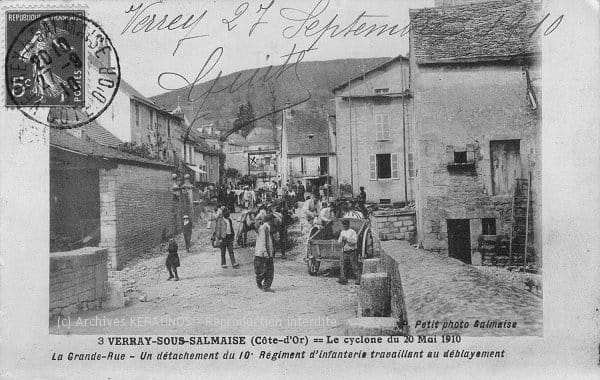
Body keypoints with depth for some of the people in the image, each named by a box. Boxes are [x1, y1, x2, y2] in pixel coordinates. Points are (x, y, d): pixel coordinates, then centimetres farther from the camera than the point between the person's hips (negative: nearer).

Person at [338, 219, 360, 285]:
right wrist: (342, 239, -7)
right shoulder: (342, 232, 13)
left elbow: (354, 241, -14)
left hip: (351, 251, -5)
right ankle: (343, 279, 5)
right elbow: (339, 241, 14)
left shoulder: (352, 232, -5)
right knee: (342, 265, -1)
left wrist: (347, 239, -19)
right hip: (344, 251, 5)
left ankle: (358, 279, 6)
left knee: (354, 266, -1)